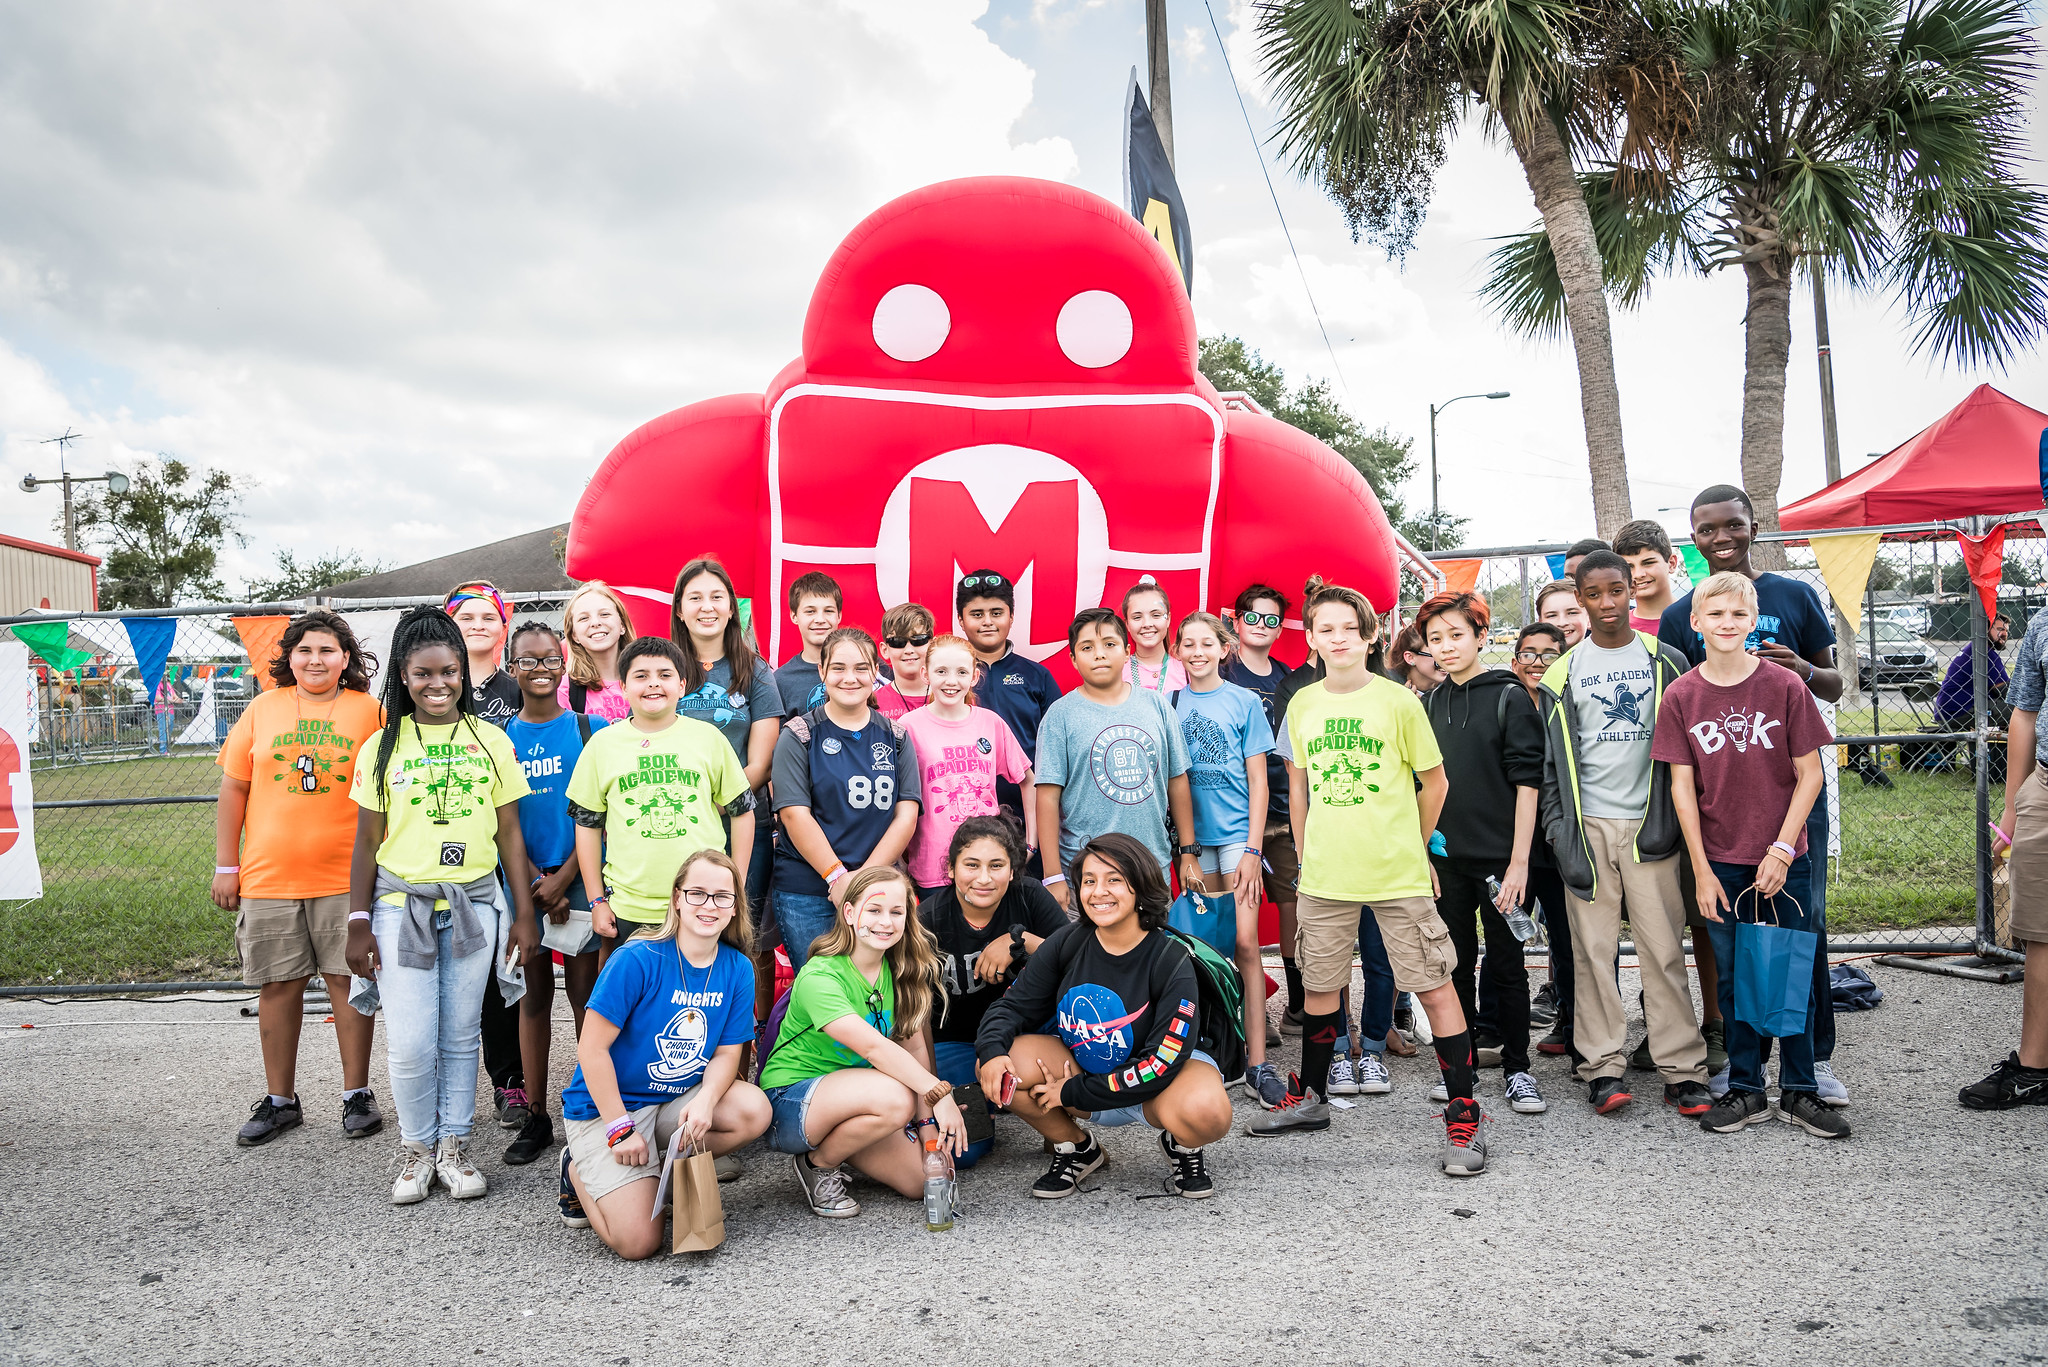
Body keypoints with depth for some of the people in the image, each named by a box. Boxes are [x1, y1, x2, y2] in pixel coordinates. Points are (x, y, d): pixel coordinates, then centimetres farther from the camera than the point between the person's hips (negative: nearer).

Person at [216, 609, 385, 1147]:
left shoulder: (369, 711, 1)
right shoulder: (262, 709, 7)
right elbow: (234, 789, 9)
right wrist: (226, 866, 6)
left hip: (348, 876, -2)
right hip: (268, 877, 2)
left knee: (349, 980, 3)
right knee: (277, 985, 8)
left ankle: (357, 1093, 15)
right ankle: (280, 1099, 22)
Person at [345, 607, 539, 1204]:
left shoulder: (490, 741, 5)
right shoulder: (384, 746, 3)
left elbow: (510, 834, 7)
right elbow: (367, 842, 4)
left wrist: (524, 914, 3)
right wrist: (358, 924, 0)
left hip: (474, 905, 1)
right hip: (400, 905, -1)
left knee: (460, 1037, 7)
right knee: (410, 1044, -3)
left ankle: (454, 1146, 22)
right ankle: (417, 1148, 18)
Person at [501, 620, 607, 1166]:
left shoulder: (591, 728, 1)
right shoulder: (499, 738, 6)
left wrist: (561, 880, -9)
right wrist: (537, 886, -7)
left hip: (580, 878, -2)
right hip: (522, 881, 2)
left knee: (585, 996, 1)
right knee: (533, 996, 8)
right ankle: (535, 1117, 16)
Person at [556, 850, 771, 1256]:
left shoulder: (737, 969, -4)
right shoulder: (638, 960, -19)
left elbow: (727, 1053, -1)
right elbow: (592, 1048, -17)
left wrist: (705, 1100, -22)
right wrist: (620, 1129, -17)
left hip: (677, 1101, 5)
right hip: (605, 1107, -5)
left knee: (754, 1111, -24)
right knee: (638, 1242, -17)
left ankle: (661, 1169, -1)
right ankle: (580, 1170, 14)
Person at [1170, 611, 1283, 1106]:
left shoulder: (1244, 702, 0)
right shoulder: (1170, 704, 7)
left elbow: (1257, 782, -2)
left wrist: (1252, 848, -9)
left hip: (1237, 832, -3)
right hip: (1194, 836, 3)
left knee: (1244, 943, -8)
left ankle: (1256, 1062, -5)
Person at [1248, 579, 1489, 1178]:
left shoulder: (1398, 701, -4)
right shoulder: (1301, 706, 6)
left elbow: (1434, 783, 5)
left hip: (1400, 876, -3)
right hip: (1324, 876, 3)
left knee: (1435, 988, -2)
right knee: (1318, 987, 13)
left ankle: (1464, 1117, 7)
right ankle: (1310, 1098, 31)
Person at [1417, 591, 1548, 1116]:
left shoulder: (1510, 697, -6)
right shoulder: (1427, 705, 8)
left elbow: (1527, 781, -9)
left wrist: (1519, 860, -14)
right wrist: (1422, 855, 6)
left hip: (1500, 857, -4)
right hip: (1446, 859, 4)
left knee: (1508, 965, 4)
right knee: (1455, 964, 11)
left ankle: (1517, 1069, 16)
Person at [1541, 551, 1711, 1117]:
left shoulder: (1666, 661, 8)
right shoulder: (1562, 675, 7)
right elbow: (1553, 761, 7)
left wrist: (1674, 820, 1)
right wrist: (1559, 831, -1)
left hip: (1650, 825, 0)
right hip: (1587, 825, 0)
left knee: (1663, 948, 0)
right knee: (1593, 949, 2)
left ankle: (1683, 1070, 7)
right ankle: (1603, 1066, 9)